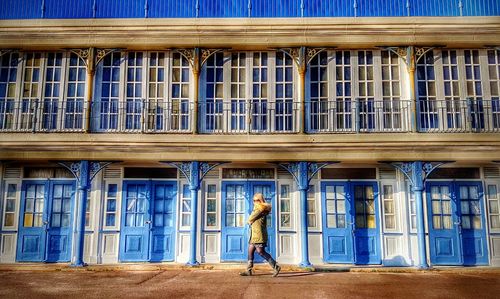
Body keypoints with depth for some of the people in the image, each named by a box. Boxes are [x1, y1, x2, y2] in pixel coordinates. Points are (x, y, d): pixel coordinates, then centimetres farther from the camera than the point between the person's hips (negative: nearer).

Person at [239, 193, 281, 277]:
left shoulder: (259, 208, -13)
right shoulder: (262, 209, 17)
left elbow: (250, 219, -10)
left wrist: (250, 222, 9)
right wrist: (251, 222, 0)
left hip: (259, 235, -10)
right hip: (254, 235, 10)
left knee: (261, 252, -10)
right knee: (250, 251, 9)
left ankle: (276, 267, -7)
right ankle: (249, 270, 13)